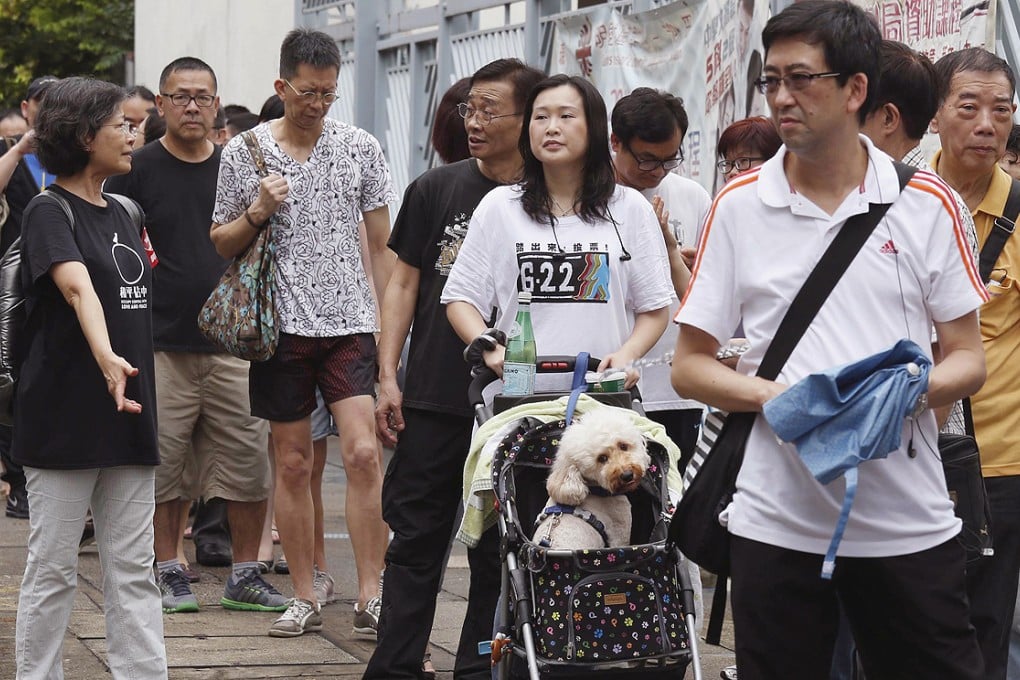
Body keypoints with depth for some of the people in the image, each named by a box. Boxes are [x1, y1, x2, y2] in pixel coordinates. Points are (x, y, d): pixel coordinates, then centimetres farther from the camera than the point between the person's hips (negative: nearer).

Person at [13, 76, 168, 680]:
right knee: (53, 569, 1)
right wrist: (107, 358, -43)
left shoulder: (120, 214, 14)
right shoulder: (49, 213, -10)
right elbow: (78, 288, -28)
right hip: (64, 417, -7)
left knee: (133, 570, 7)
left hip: (127, 414, 7)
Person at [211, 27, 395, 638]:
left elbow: (382, 245, 8)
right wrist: (256, 212, -10)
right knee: (293, 463, 5)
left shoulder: (361, 148, 3)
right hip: (282, 323, 1)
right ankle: (305, 599, 13)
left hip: (350, 321, 0)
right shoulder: (244, 152, 2)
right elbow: (221, 244, 10)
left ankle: (370, 597, -7)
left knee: (364, 452, -12)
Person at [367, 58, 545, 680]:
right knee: (416, 540, 4)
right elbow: (404, 284, 8)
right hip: (433, 399, 1)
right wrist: (388, 377, 1)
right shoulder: (436, 190, 4)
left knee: (497, 549, 6)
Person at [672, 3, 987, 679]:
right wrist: (778, 397, -14)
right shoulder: (738, 206, 4)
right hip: (778, 523, 0)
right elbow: (690, 365, 5)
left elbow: (968, 357, 6)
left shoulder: (928, 204, 3)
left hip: (910, 523, 0)